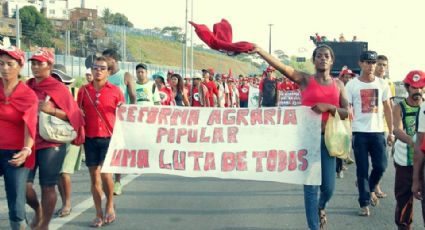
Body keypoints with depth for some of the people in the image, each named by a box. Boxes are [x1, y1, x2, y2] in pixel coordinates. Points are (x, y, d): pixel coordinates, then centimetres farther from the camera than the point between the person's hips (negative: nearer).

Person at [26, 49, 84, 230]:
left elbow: (72, 115, -6)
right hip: (28, 142, 4)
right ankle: (37, 209, 32)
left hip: (51, 144, -4)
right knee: (23, 184, 1)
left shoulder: (59, 88, -4)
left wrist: (51, 110, -19)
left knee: (47, 186, 1)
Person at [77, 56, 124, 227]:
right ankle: (99, 215, 17)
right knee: (94, 177, 6)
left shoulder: (115, 91, 1)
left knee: (105, 173, -12)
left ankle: (110, 206, 15)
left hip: (109, 137, -2)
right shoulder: (84, 90, 7)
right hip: (90, 138, 3)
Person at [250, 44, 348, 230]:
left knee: (328, 187, 7)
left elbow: (346, 113, 4)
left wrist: (329, 107, -16)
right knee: (311, 186, 0)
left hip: (327, 138, 3)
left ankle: (321, 207, 42)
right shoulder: (305, 79, -2)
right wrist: (259, 50, -28)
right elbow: (279, 65, -15)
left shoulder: (338, 84, 9)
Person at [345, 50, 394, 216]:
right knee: (362, 170, 2)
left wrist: (391, 131, 5)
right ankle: (364, 203, 12)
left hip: (378, 131, 2)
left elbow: (387, 108, 10)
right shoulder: (352, 85, -3)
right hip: (359, 132, -2)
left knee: (381, 166, 0)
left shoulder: (382, 84, 5)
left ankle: (370, 189, 30)